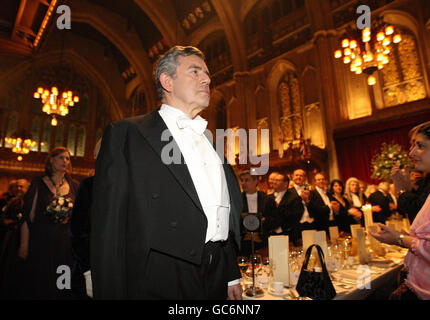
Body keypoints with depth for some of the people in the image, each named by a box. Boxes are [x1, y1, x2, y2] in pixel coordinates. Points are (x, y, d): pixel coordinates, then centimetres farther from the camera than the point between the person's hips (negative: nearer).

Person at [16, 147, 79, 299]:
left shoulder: (74, 186, 7)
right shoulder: (39, 184, 0)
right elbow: (28, 215, -4)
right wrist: (24, 244, -9)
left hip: (65, 241, 2)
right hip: (42, 241, -2)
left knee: (62, 285, 9)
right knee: (40, 284, 8)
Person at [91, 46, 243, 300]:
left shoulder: (213, 141, 11)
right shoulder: (125, 135, -5)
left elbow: (229, 217, 12)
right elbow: (108, 228, -9)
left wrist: (233, 277, 11)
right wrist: (112, 294, -11)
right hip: (160, 285, -5)